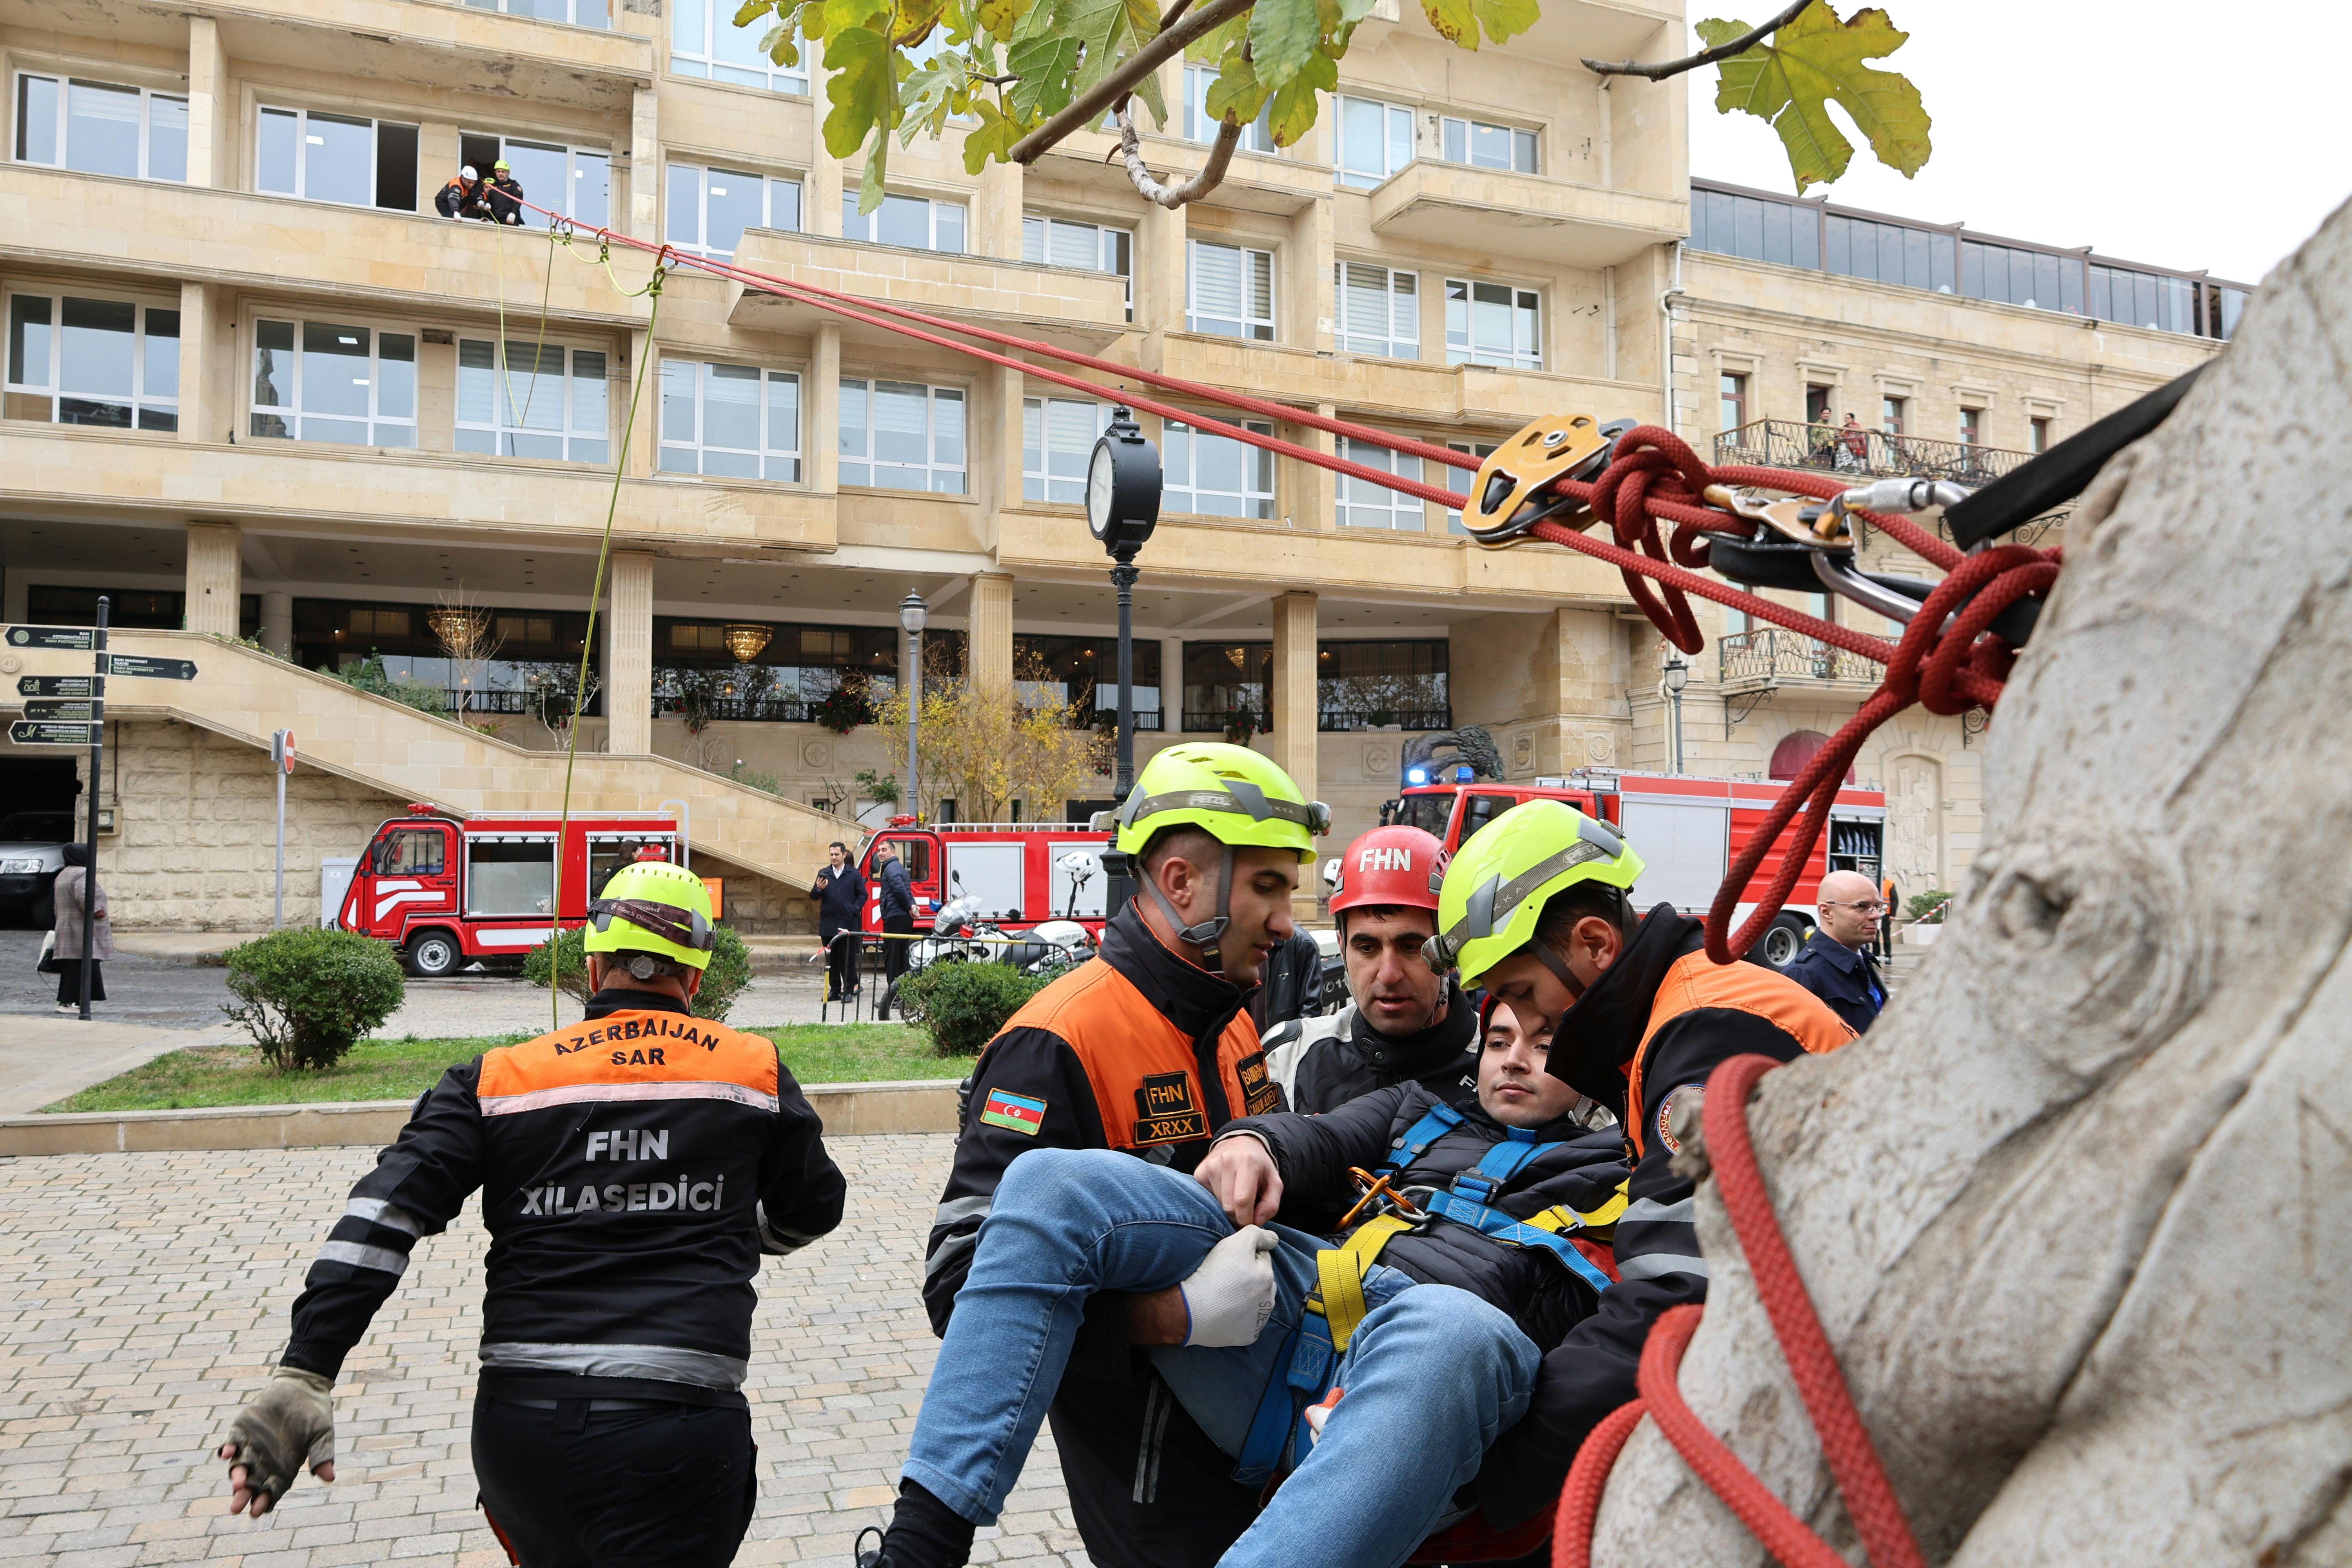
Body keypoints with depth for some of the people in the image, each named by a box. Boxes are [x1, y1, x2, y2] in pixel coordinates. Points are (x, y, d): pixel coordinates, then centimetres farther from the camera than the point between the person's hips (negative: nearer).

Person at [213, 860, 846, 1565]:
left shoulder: (501, 1079, 6)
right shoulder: (755, 1071, 5)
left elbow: (383, 1213, -4)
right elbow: (813, 1210, 19)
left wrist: (303, 1373, -7)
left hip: (519, 1426, 4)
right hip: (679, 1431, -3)